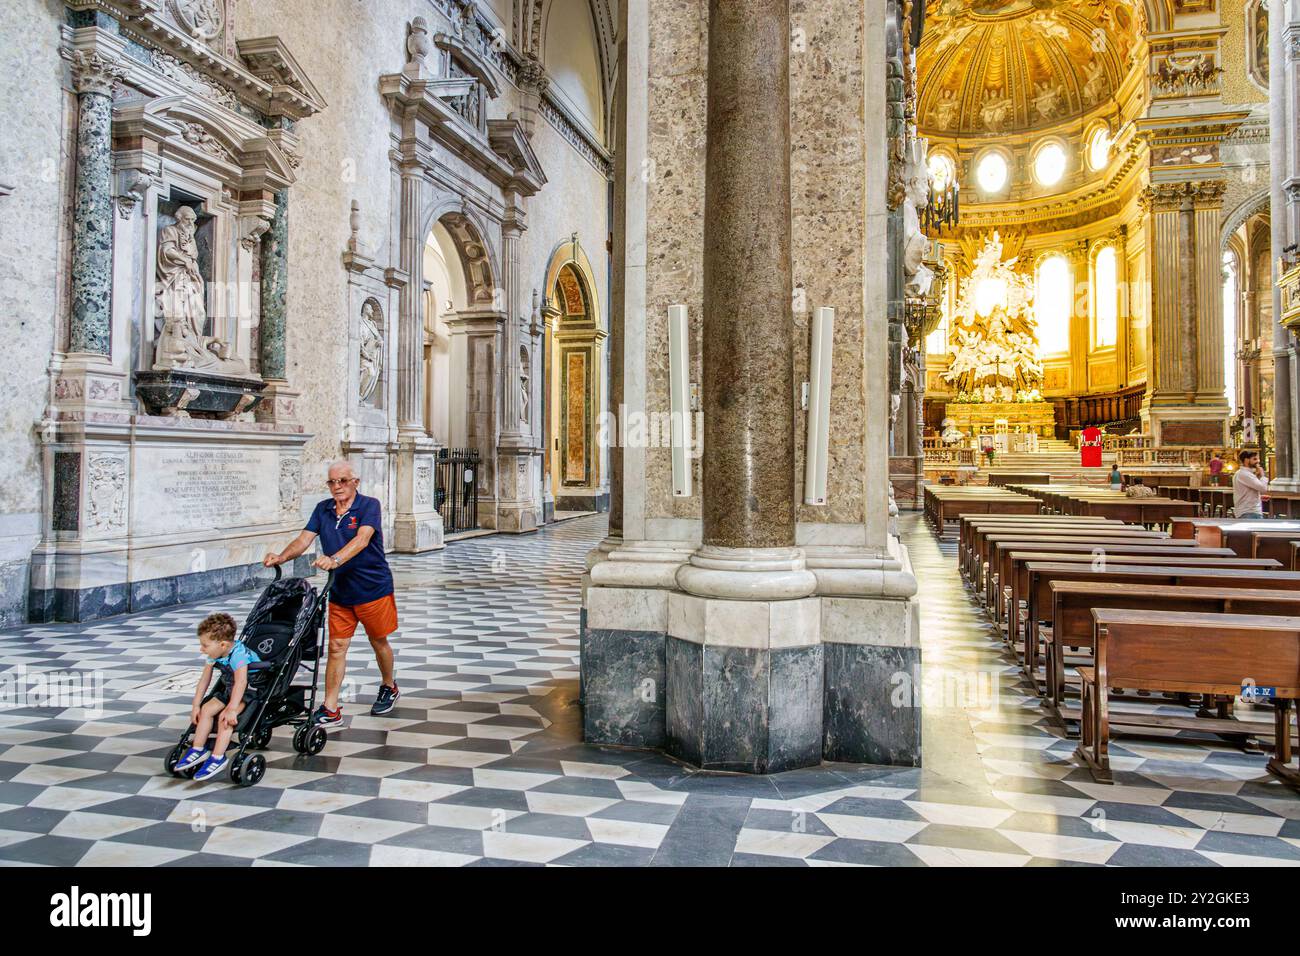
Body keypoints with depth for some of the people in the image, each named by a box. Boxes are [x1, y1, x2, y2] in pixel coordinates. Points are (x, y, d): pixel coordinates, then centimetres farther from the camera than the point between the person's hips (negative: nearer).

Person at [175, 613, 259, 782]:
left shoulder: (238, 654, -31)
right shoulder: (214, 655, -3)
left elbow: (240, 682, -39)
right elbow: (204, 679, 5)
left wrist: (231, 709, -44)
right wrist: (196, 705, 3)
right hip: (228, 690, 9)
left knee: (225, 717, -23)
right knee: (206, 709, -3)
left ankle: (218, 758, -15)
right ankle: (198, 750, 7)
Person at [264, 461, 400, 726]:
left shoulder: (369, 505, -14)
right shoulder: (323, 509, 4)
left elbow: (362, 539, -30)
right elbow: (304, 539, -4)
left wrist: (335, 559, -46)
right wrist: (281, 557, -24)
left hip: (373, 588, -4)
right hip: (339, 591, 4)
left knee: (378, 642, 13)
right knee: (336, 648, 2)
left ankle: (389, 687, 37)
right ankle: (330, 710, 7)